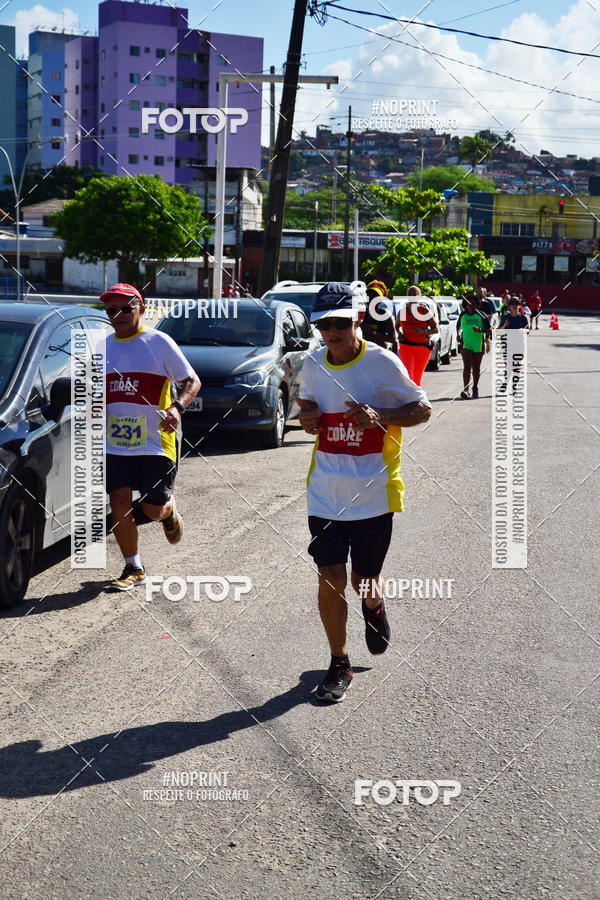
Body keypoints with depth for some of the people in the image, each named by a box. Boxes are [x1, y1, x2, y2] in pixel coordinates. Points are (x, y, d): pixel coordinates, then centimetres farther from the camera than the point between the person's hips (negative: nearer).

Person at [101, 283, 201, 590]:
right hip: (114, 443, 4)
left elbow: (192, 381, -4)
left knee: (153, 509, -1)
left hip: (155, 442, -4)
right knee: (119, 506, 0)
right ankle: (133, 569, 17)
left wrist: (176, 408, -23)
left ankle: (169, 511, 38)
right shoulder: (103, 347, 12)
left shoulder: (159, 342, -3)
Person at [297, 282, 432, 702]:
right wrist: (307, 417, -2)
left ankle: (375, 605, 47)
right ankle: (339, 664, 16)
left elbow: (423, 409, -4)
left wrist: (380, 416, -21)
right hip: (326, 492, 3)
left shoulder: (382, 362, -10)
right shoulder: (312, 365, 3)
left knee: (365, 583, 9)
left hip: (374, 494, -3)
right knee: (331, 579, -2)